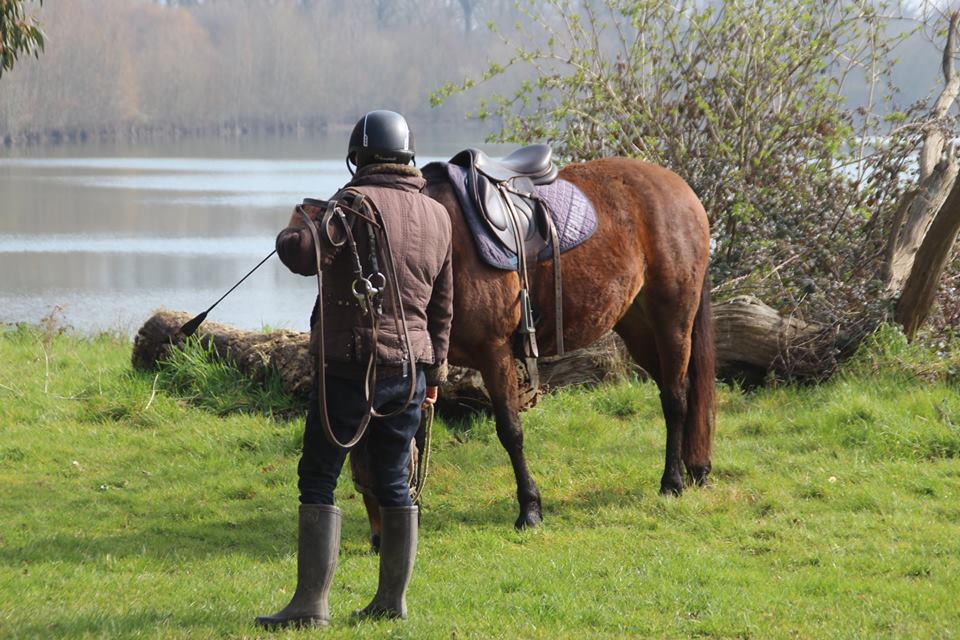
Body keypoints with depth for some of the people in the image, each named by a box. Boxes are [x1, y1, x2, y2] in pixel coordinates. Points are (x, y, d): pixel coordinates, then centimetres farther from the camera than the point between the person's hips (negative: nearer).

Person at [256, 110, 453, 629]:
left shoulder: (357, 201, -11)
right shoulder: (438, 215, 11)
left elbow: (302, 256, -22)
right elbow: (442, 303, 17)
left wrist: (297, 227, 1)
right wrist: (435, 369, 26)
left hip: (351, 366, -6)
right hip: (411, 367, 6)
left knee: (318, 479, -2)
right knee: (394, 484, 13)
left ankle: (311, 603, -6)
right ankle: (392, 600, 17)